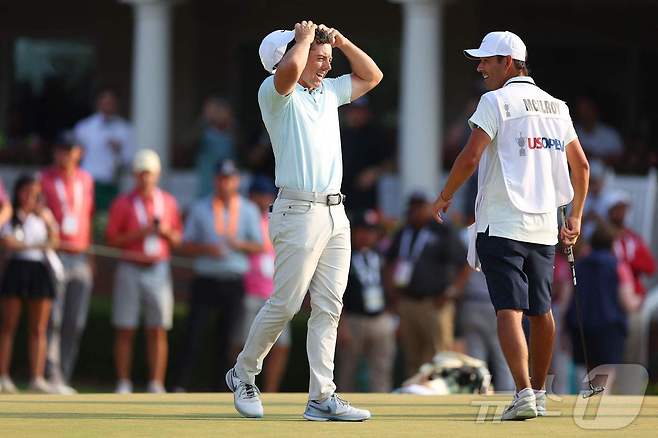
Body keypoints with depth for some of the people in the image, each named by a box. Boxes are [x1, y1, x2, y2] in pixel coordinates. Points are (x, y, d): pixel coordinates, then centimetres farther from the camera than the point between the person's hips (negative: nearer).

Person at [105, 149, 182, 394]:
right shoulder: (123, 204, 1)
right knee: (125, 330, -2)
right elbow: (111, 238, -3)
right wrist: (141, 233, -14)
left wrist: (166, 232, -8)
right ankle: (123, 385, 2)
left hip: (158, 270, 2)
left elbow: (177, 240, 14)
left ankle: (156, 385, 0)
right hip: (131, 270, -2)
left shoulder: (168, 203, 10)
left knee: (158, 331, -1)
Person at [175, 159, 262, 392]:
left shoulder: (248, 211, 9)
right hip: (205, 281, -1)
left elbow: (259, 247, 7)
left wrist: (239, 244, -14)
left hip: (234, 283, 1)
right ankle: (181, 386, -7)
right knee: (194, 335, -7)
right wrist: (206, 249, -13)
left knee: (228, 338, 2)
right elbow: (186, 246, 7)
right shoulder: (200, 209, 7)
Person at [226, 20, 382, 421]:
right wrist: (305, 38, -10)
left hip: (335, 213, 7)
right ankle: (243, 374, 16)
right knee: (285, 305, -4)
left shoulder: (330, 91, 18)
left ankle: (322, 398, 3)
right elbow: (288, 70, -28)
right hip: (299, 212, -7)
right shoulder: (276, 93, -5)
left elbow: (372, 76, 29)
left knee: (328, 308, 3)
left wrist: (341, 41, 16)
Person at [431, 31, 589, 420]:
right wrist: (575, 218, 24)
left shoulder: (496, 101, -6)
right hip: (545, 227, 6)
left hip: (501, 225, -6)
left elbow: (470, 158, -15)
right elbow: (581, 166, 16)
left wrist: (445, 197, 0)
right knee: (541, 310, 16)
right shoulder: (556, 106, 13)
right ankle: (539, 393, 25)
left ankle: (524, 393, -24)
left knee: (509, 310, -11)